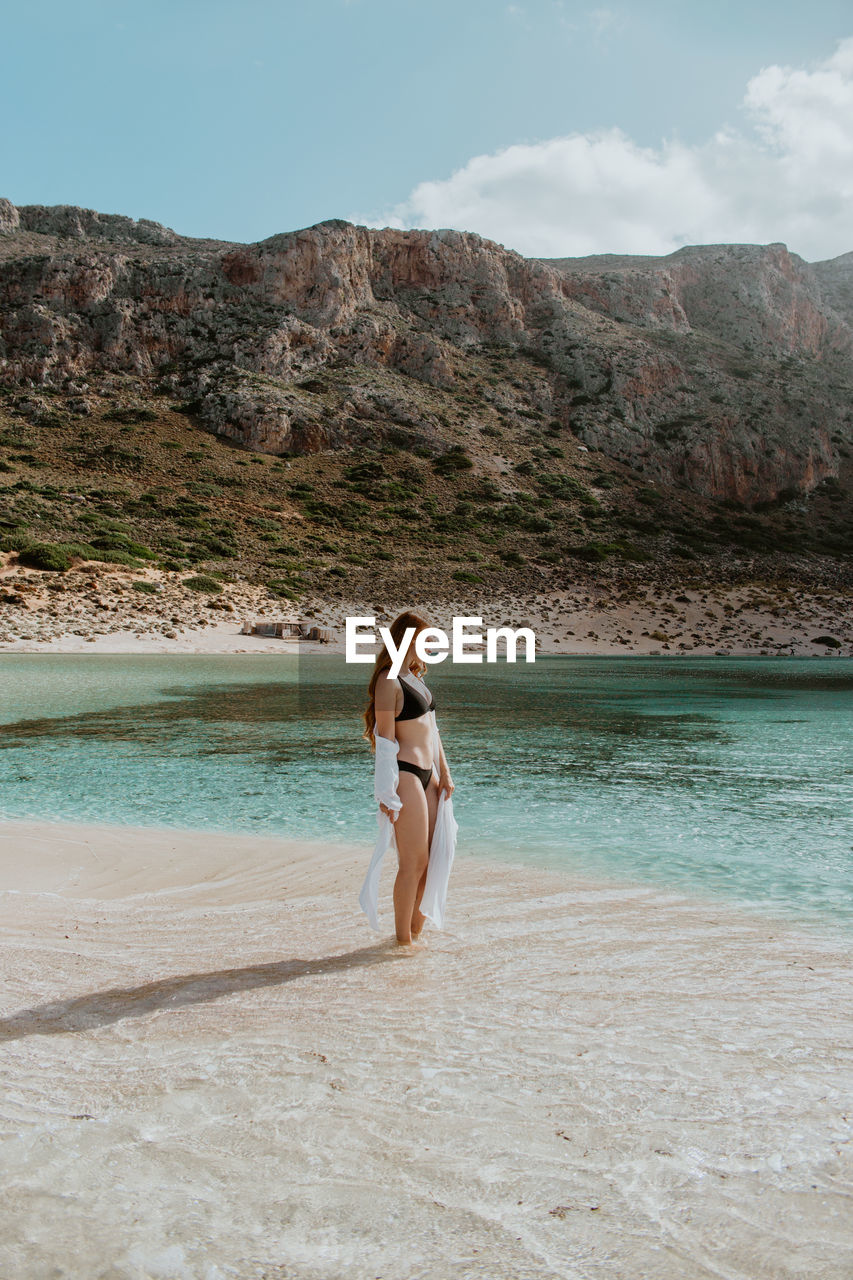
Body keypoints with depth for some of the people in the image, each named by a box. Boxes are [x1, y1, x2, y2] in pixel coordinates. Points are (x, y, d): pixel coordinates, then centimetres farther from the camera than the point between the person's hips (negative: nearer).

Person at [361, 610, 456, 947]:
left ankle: (414, 923, 29)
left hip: (427, 775, 9)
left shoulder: (415, 677, 16)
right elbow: (385, 739, -15)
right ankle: (403, 938, 11)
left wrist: (444, 772, 20)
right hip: (405, 776, -9)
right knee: (413, 861, -2)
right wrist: (388, 795, -16)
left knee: (428, 856, 15)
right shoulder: (388, 681, -13)